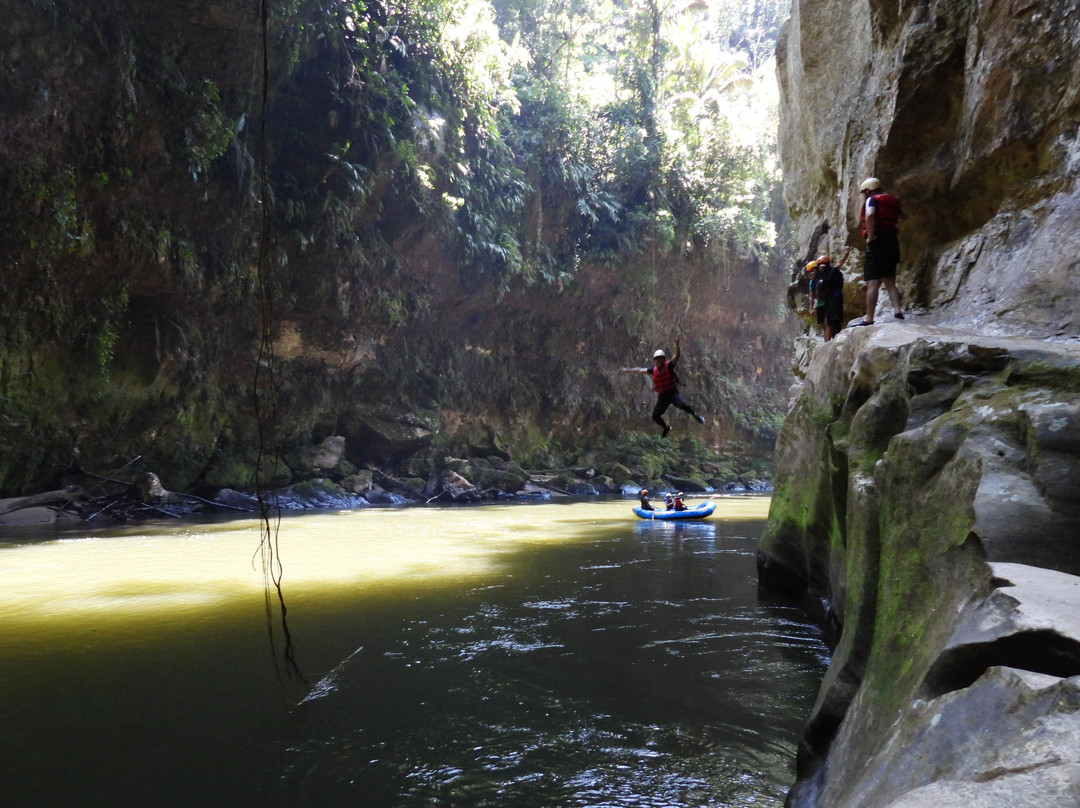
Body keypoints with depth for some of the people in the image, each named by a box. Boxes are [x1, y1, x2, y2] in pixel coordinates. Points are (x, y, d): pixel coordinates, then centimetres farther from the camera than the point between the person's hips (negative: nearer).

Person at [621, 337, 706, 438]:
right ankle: (666, 428, 34)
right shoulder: (653, 370, 4)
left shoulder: (669, 366, -7)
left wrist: (677, 344, -35)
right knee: (655, 416, 5)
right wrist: (628, 370, 22)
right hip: (662, 396, 5)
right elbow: (640, 370, 18)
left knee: (681, 404, -32)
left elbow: (677, 355, -19)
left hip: (672, 392, -5)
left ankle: (695, 415, -5)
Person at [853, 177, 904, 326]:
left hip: (877, 242, -7)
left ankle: (869, 318, -9)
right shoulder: (892, 200, 18)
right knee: (890, 281, 13)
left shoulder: (872, 200, -5)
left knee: (873, 283, -8)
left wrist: (870, 237, -20)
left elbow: (869, 215, -25)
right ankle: (897, 310, -2)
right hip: (892, 240, 7)